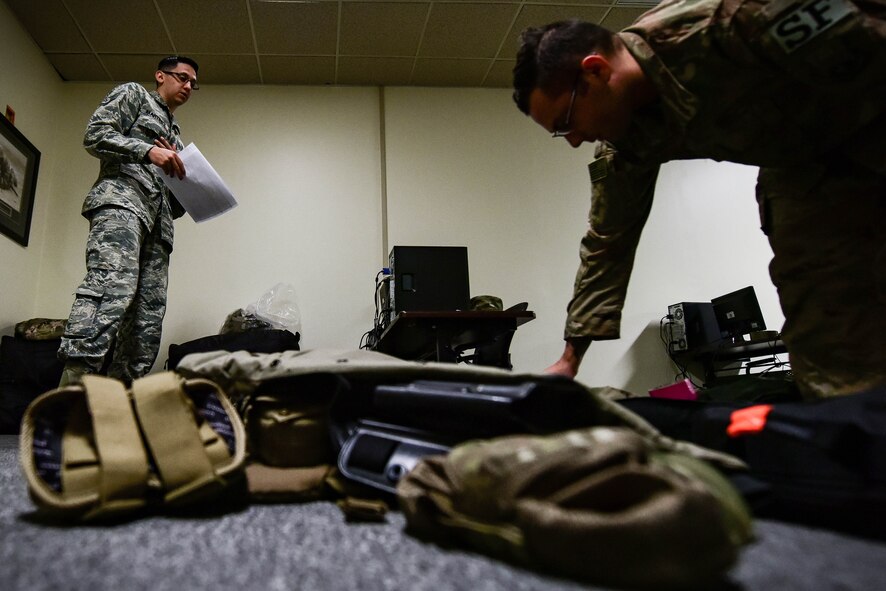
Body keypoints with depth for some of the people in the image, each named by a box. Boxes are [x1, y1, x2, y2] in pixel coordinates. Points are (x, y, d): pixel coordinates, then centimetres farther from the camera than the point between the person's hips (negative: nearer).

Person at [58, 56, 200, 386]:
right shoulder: (133, 94, 19)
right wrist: (149, 151, -10)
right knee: (112, 284, -32)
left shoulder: (175, 133, 37)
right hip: (121, 200, -7)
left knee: (148, 320, -7)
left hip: (158, 221, 8)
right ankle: (75, 380, -43)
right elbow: (95, 136, 1)